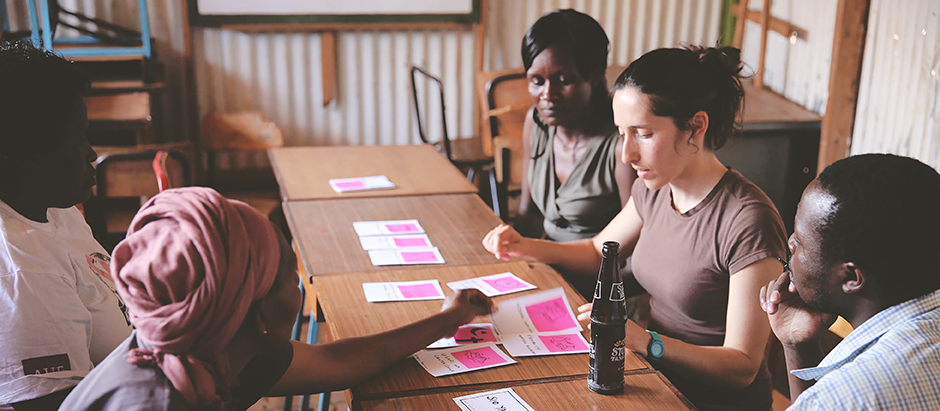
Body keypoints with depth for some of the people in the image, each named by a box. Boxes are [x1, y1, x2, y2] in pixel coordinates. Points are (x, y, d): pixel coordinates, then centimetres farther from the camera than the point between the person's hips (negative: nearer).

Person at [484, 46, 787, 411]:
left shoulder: (749, 222, -24)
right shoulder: (654, 189, 0)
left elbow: (743, 367, -20)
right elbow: (598, 252, 19)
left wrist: (644, 341, -31)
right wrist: (527, 247, 2)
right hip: (657, 374, 7)